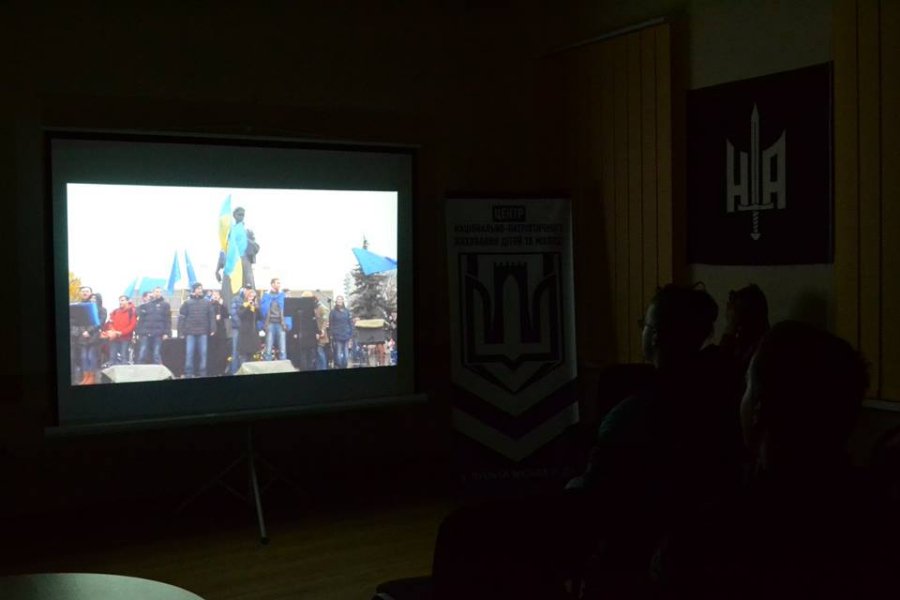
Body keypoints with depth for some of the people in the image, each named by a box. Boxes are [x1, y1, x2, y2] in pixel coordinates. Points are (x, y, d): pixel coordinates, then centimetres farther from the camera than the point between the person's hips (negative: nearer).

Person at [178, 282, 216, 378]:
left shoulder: (207, 303, 9)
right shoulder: (187, 303, 7)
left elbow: (212, 317, 5)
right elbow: (182, 318, 4)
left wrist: (212, 329, -5)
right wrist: (181, 332, -2)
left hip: (203, 332, 1)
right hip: (190, 332, -1)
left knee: (203, 353, 2)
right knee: (189, 353, -1)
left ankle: (202, 373, 8)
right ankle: (188, 373, 4)